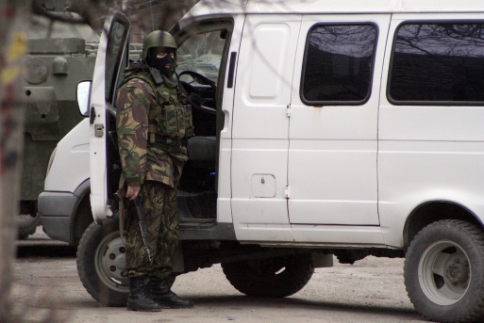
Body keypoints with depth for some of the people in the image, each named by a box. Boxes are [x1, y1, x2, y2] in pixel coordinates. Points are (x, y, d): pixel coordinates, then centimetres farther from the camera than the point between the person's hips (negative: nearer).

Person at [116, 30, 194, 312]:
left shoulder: (169, 85, 21)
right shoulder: (137, 87, -10)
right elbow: (130, 134, -18)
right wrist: (133, 177, -24)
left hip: (168, 171, 10)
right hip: (149, 171, -10)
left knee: (168, 233, 12)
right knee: (145, 230, -11)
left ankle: (161, 289, 19)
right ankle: (138, 292, -11)